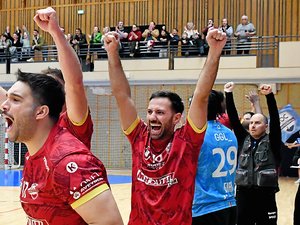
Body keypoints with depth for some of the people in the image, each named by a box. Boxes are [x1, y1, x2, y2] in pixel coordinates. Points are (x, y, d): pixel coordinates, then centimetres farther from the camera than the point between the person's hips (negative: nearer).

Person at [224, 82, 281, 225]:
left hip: (265, 196, -3)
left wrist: (269, 95, -23)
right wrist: (228, 94, -6)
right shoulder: (243, 139, 9)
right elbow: (233, 119, 3)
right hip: (243, 194, 3)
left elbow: (275, 119, -12)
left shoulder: (272, 141, 1)